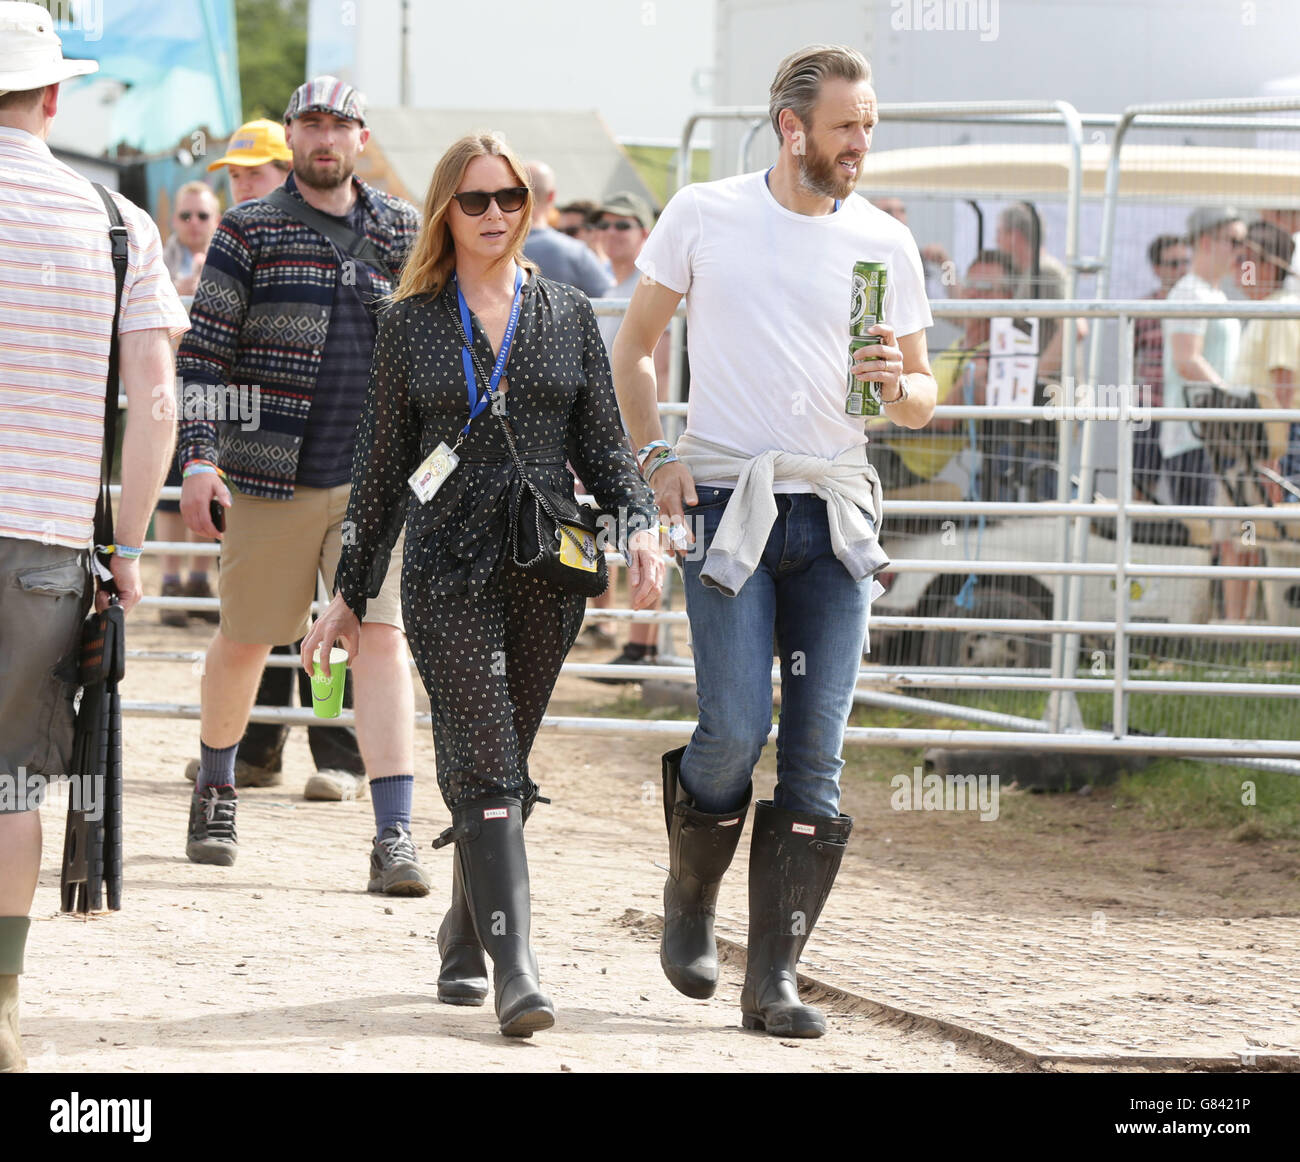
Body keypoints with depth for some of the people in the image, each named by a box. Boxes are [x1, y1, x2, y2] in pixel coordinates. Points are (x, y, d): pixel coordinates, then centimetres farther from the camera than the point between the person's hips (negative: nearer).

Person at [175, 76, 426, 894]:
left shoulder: (402, 229, 10)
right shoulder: (250, 231, 1)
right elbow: (206, 349, -2)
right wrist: (199, 458, -11)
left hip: (374, 477, 1)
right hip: (271, 476, -1)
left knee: (382, 636, -12)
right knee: (244, 642, 9)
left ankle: (395, 836, -16)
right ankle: (215, 786, 36)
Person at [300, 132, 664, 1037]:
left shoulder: (569, 316, 10)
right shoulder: (411, 324, 7)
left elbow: (603, 445, 10)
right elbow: (382, 466, 12)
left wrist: (641, 526, -8)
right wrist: (351, 595, 12)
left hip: (547, 571, 2)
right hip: (448, 570, -2)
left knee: (501, 773, 7)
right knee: (485, 770, -12)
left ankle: (465, 945, 25)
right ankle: (516, 970, -20)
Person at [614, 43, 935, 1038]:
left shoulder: (884, 243, 7)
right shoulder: (704, 216, 3)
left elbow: (921, 400, 13)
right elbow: (635, 346, 12)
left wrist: (902, 385, -10)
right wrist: (654, 455, -2)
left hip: (834, 509, 2)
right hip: (728, 502, -2)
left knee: (817, 752, -3)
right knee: (735, 729, -13)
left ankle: (775, 978, 2)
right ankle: (691, 899, 17)